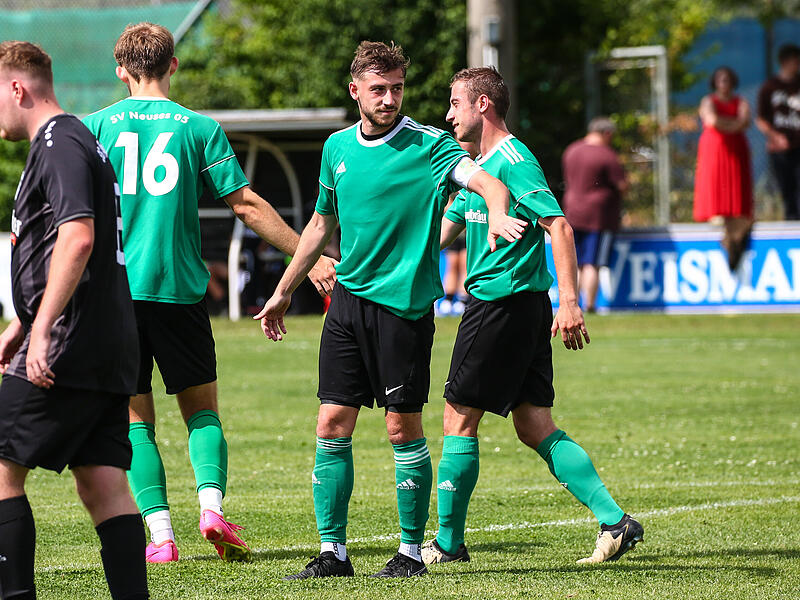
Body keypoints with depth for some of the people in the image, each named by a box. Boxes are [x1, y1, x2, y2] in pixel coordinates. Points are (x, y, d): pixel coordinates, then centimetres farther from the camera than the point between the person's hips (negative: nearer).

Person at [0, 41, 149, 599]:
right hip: (109, 352, 9)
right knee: (104, 486, 5)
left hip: (68, 348, -9)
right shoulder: (79, 141, 21)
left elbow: (77, 239, -24)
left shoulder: (59, 145, -11)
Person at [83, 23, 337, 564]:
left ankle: (161, 533, -4)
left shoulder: (96, 126, 3)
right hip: (179, 290, 0)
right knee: (202, 409, 12)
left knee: (136, 418, 6)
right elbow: (247, 204, 0)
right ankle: (212, 504, -11)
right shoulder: (198, 128, 2)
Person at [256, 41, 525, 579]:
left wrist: (497, 213, -44)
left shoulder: (429, 145, -7)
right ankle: (333, 550, 7)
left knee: (403, 428, -2)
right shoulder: (338, 147, 10)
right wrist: (285, 292, 27)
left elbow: (488, 182, -21)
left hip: (404, 302, -5)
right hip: (348, 298, 5)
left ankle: (412, 551, 8)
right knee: (332, 424, 1)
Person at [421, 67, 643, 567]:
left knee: (459, 417, -1)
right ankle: (615, 521, 0)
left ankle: (448, 543, 6)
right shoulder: (477, 167, 19)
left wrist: (569, 301, -27)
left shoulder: (512, 160, -12)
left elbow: (559, 226, -20)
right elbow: (440, 233, 26)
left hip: (503, 302, -10)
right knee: (534, 427, 6)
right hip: (523, 308, 10)